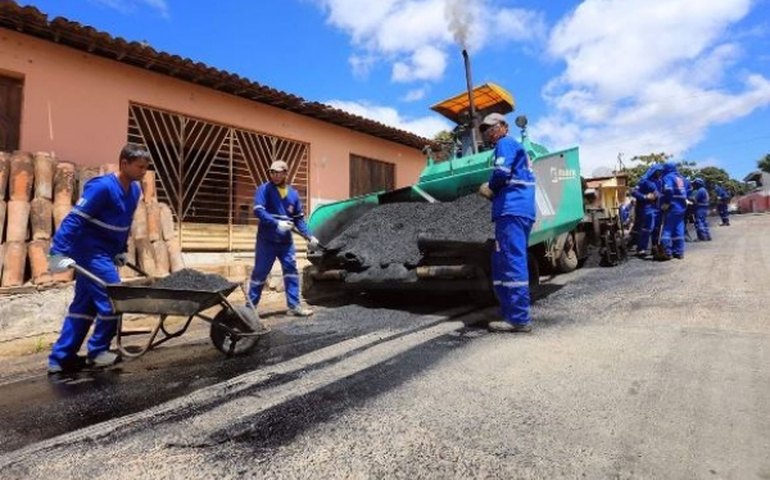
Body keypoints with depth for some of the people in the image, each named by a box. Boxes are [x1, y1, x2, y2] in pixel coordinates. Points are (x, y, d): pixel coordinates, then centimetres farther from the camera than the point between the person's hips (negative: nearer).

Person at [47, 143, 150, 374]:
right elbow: (74, 219, -23)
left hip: (106, 254, 9)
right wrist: (58, 252, -26)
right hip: (91, 252, -9)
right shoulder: (102, 187, -20)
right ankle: (97, 352, 14)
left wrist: (122, 251, 16)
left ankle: (60, 358, 23)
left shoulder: (134, 190, 6)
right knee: (112, 299, -5)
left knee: (84, 304, 13)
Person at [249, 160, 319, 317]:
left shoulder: (293, 193, 6)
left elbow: (299, 218, 10)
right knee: (260, 273, 3)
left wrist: (309, 236, 0)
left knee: (291, 271, 5)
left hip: (286, 241, 5)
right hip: (266, 240, -4)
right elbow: (258, 210, -17)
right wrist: (277, 223, -26)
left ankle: (294, 305, 14)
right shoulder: (264, 189, -6)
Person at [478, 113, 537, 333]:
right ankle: (512, 313, 13)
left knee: (512, 262, -13)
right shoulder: (516, 147, 31)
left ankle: (519, 319, -12)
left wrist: (491, 188, 4)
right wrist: (493, 191, 15)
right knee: (503, 263, 10)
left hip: (512, 209, -10)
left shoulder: (505, 143, 2)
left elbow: (502, 172, -14)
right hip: (520, 209, 10)